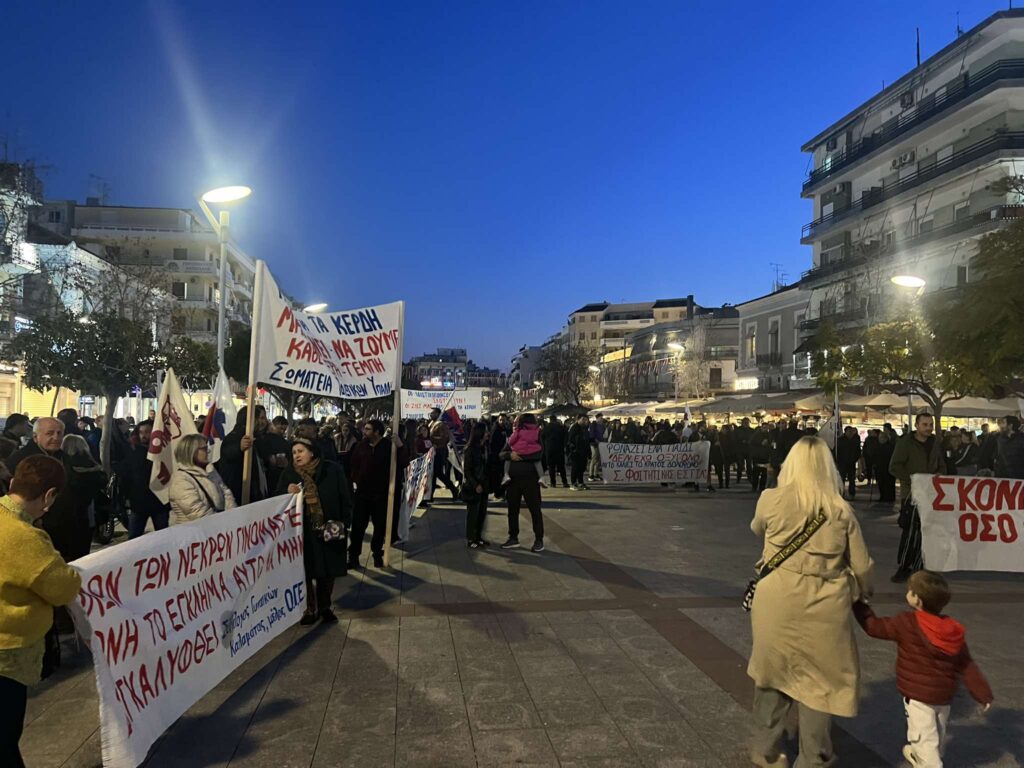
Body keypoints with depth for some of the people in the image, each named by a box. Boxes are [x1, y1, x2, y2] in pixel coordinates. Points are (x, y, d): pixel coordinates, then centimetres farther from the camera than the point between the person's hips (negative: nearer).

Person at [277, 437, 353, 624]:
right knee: (304, 571, 5)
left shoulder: (332, 470, -3)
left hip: (329, 530, -1)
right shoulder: (288, 474, 3)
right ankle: (309, 609, 21)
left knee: (327, 571, 10)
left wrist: (344, 522, -9)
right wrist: (287, 493, -17)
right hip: (301, 533, 1)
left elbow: (345, 498, -2)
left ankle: (325, 607, 27)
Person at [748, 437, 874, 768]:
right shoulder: (841, 511, -4)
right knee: (820, 680, 16)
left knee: (774, 672, 18)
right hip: (824, 607, 0)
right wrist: (862, 593, 24)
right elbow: (862, 567, 3)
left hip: (778, 602, 0)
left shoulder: (771, 500, -8)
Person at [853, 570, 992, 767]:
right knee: (936, 736, 27)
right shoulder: (952, 630, -3)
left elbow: (874, 626, -10)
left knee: (926, 740, 0)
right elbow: (967, 665, 0)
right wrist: (983, 693, 7)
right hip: (944, 695, 7)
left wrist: (859, 604, 2)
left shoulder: (907, 624, -21)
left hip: (918, 696, -7)